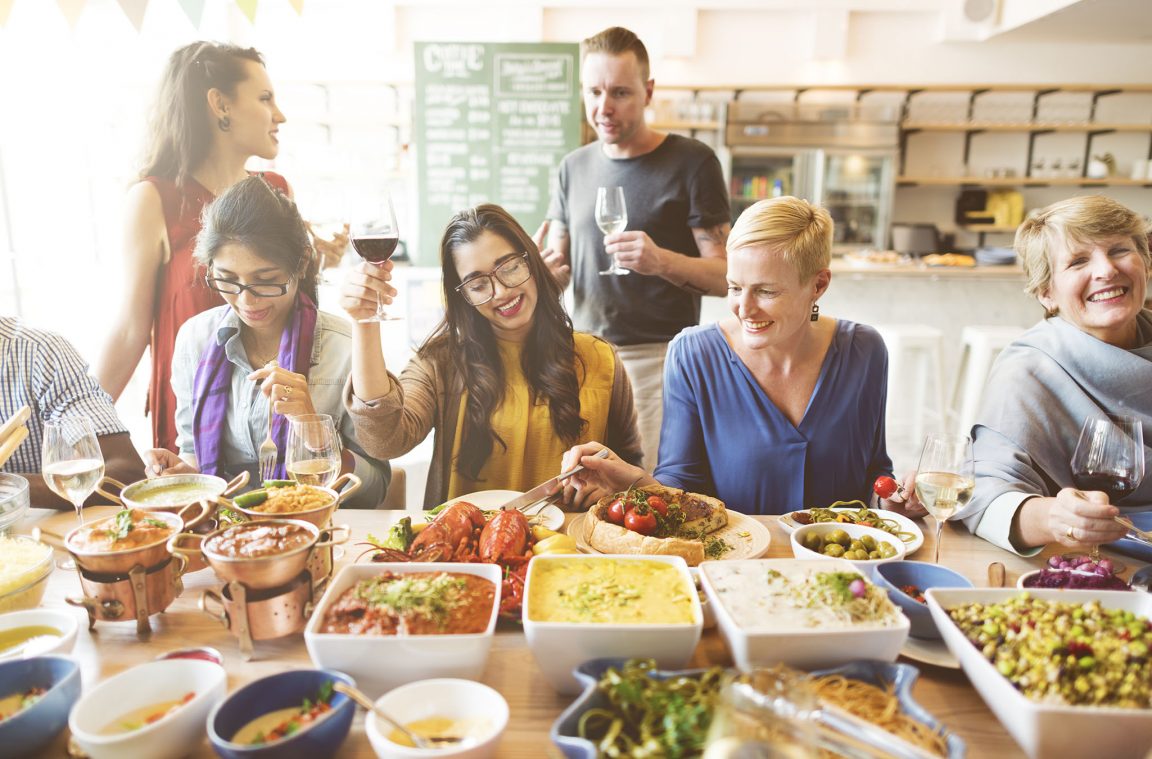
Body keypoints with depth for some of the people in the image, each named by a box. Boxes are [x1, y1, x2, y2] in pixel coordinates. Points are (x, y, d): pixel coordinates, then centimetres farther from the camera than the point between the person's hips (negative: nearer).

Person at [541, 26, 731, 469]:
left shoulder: (692, 162, -3)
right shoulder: (574, 167, 12)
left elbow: (724, 275, -7)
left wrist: (662, 261, -25)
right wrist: (544, 271, -7)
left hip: (662, 357, -4)